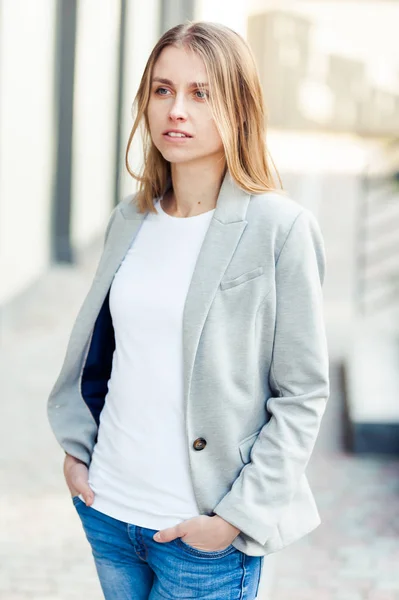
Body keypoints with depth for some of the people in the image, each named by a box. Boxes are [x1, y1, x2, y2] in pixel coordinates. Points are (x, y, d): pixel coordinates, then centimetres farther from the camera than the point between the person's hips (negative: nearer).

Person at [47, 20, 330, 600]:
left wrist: (239, 516, -13)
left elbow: (303, 394, -11)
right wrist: (76, 447, 8)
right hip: (106, 508, 5)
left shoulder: (281, 229, -12)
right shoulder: (131, 219, 5)